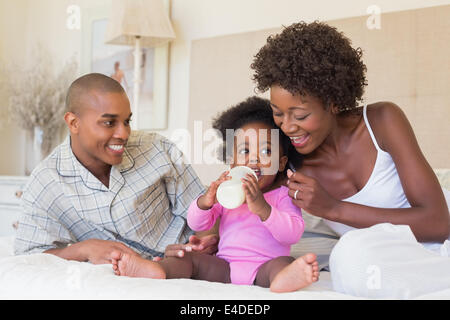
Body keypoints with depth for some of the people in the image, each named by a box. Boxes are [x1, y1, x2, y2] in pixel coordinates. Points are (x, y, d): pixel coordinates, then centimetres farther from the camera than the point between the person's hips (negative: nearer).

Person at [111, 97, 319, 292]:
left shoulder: (283, 195, 6)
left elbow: (293, 233, -11)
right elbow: (196, 224, 9)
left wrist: (262, 208, -27)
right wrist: (206, 201, -15)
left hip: (263, 270, -4)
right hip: (224, 268, 5)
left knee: (282, 263, -33)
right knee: (189, 259, -15)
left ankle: (284, 280, -69)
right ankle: (156, 270, -46)